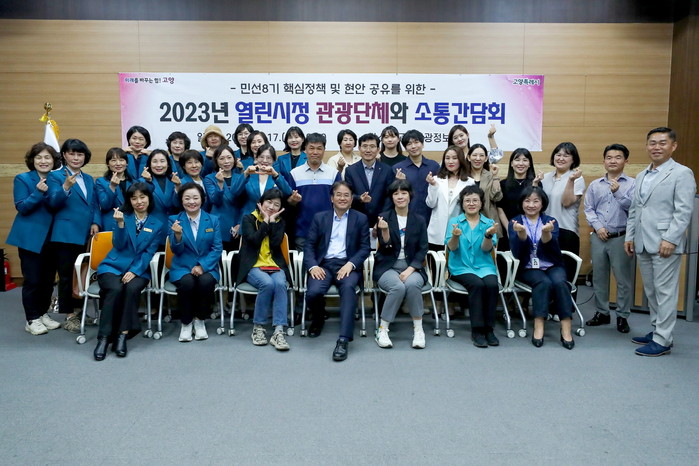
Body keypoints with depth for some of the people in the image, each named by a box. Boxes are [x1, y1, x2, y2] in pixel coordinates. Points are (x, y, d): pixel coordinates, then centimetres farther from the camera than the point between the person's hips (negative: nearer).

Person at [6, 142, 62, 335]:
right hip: (30, 237, -4)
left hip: (52, 236, 4)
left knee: (48, 278, 10)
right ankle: (32, 319, 10)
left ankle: (43, 313, 24)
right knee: (32, 279, 0)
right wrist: (38, 193, -25)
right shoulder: (23, 179, -4)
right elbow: (21, 208, -12)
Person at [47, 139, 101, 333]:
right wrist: (66, 187, -32)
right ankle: (69, 316, 8)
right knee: (67, 276, 0)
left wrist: (95, 222, -2)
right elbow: (53, 203, -15)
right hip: (66, 234, -5)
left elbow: (95, 204, 16)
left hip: (85, 234, 6)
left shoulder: (89, 179, 15)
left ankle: (79, 311, 24)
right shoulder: (55, 176, -2)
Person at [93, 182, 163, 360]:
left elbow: (149, 253, -1)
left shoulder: (157, 225, 7)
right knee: (115, 289, -31)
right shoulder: (122, 216, 7)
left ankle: (123, 335, -25)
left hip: (139, 270, 0)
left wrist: (134, 271, -15)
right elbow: (118, 245, -4)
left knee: (132, 289, -32)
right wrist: (120, 224, -20)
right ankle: (104, 337, -24)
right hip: (113, 266, 0)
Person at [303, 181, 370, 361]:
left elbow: (365, 248, 5)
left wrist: (350, 264, -13)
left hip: (347, 264, -1)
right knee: (313, 292, -28)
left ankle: (343, 340, -37)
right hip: (323, 264, 1)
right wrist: (312, 266, -10)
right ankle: (318, 319, 9)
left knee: (348, 287, -35)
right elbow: (309, 245, 9)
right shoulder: (320, 218, 16)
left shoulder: (360, 218, 13)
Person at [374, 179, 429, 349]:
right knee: (398, 286, -33)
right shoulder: (384, 217, 1)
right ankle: (382, 330, -15)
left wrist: (410, 270, -12)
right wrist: (385, 231, -23)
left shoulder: (419, 220, 7)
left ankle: (418, 329, -16)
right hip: (388, 267, -1)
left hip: (412, 267, 1)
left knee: (412, 284, -33)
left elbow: (422, 250, 2)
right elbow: (385, 248, -3)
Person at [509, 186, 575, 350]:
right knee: (544, 282, -31)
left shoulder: (551, 221, 4)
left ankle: (566, 329, -25)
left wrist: (546, 232, -34)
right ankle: (538, 327, -31)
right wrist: (521, 233, -30)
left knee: (559, 282, -29)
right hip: (528, 268, -1)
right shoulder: (515, 222, 1)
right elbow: (517, 253, -12)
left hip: (552, 266, 2)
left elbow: (552, 248, -14)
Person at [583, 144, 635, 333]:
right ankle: (601, 313, 25)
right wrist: (598, 227, -7)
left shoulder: (632, 184, -1)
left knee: (623, 278, 3)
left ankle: (622, 316, 15)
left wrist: (618, 193, -19)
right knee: (599, 277, 11)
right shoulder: (595, 185, 8)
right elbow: (588, 209, 5)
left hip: (621, 238, -3)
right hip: (598, 237, 3)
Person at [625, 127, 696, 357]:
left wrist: (670, 239, -18)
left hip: (665, 243, -7)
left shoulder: (682, 174, -4)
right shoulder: (642, 176, 18)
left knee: (665, 291, -3)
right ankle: (656, 330, 24)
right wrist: (629, 236, 14)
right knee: (650, 291, 13)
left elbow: (683, 211, -11)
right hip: (643, 243, 7)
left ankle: (662, 340, 3)